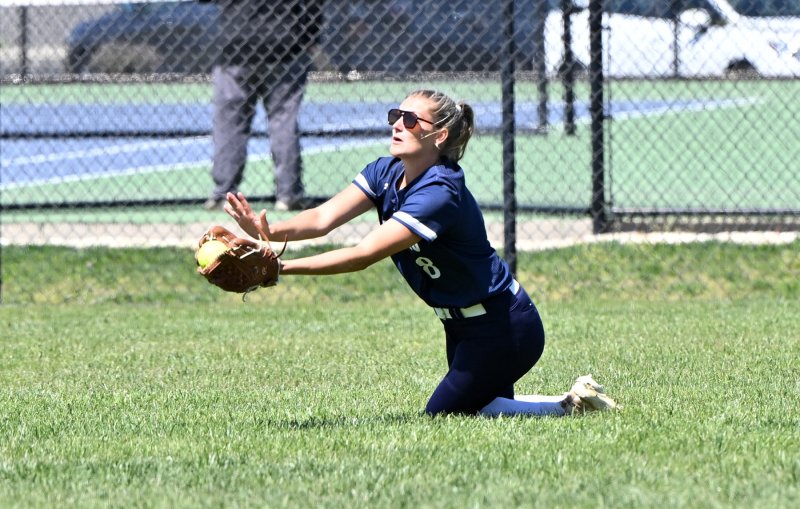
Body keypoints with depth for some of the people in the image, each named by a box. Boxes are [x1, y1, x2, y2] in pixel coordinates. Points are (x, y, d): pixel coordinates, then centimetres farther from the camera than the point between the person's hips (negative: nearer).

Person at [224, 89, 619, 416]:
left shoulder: (440, 194, -31)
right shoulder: (386, 173, -5)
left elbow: (364, 255, -38)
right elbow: (324, 218, -17)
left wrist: (282, 267, -44)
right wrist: (268, 232, -36)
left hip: (503, 329, -9)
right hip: (463, 325, 9)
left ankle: (570, 406, 6)